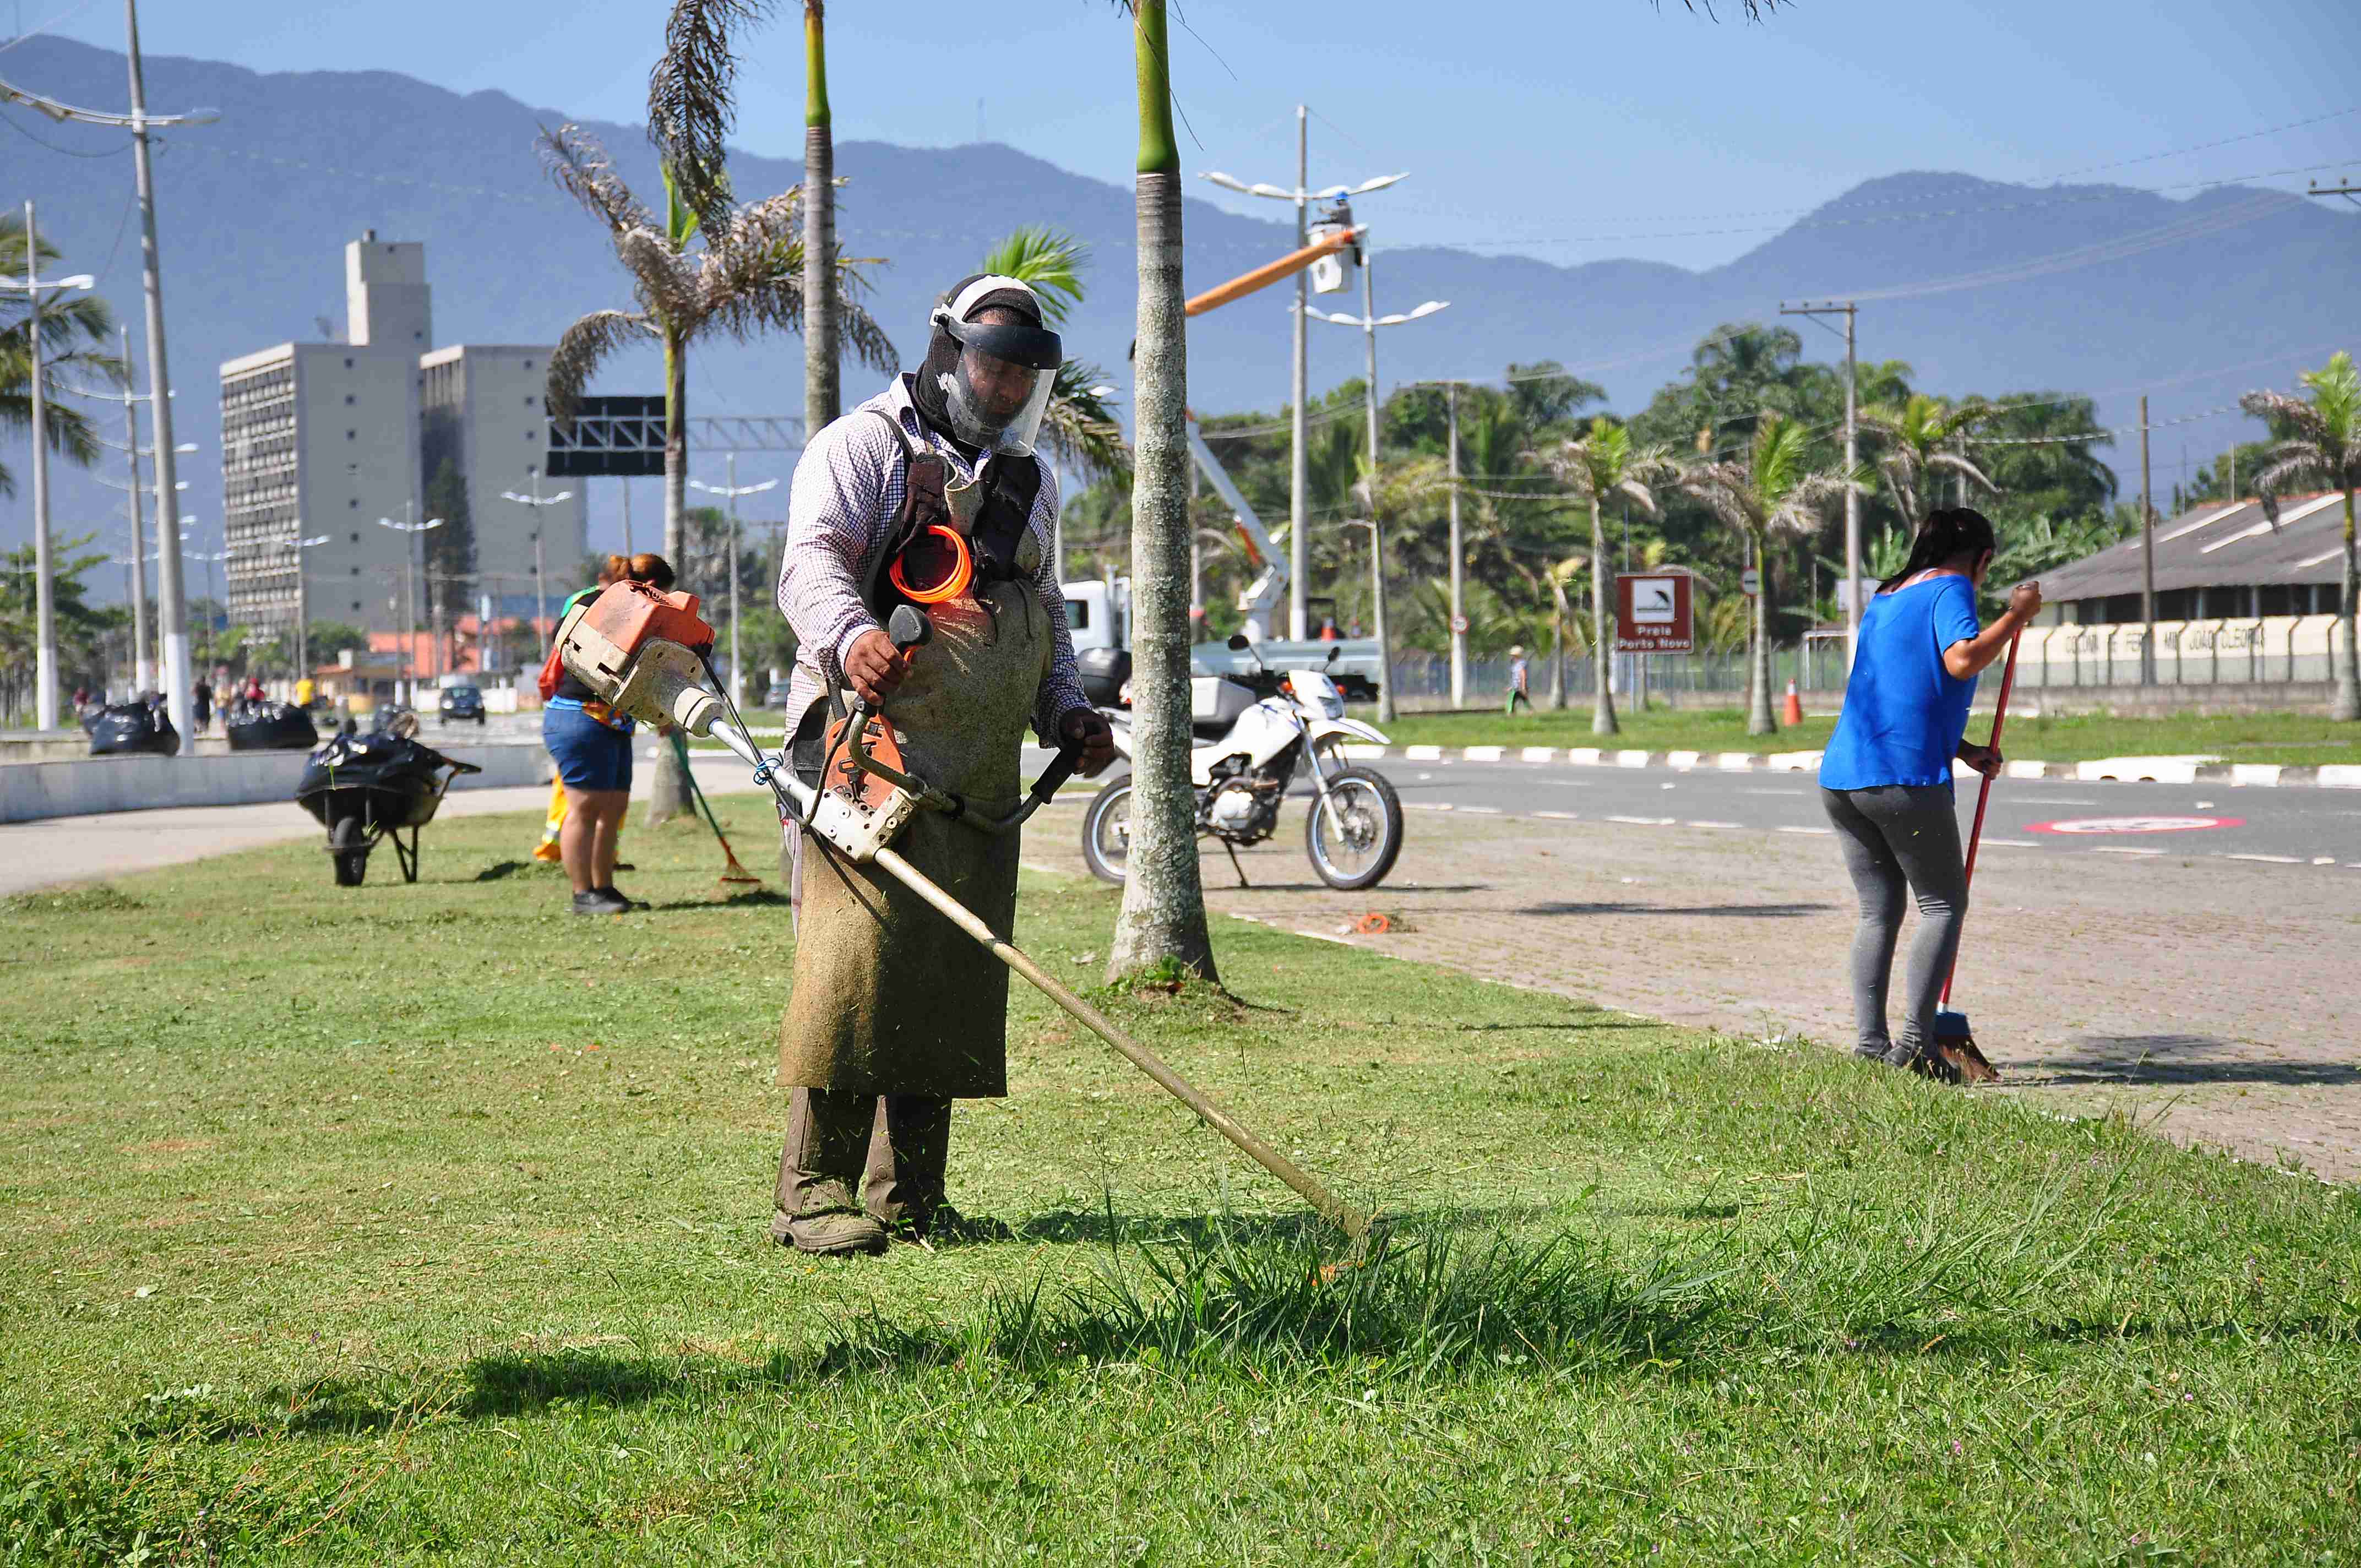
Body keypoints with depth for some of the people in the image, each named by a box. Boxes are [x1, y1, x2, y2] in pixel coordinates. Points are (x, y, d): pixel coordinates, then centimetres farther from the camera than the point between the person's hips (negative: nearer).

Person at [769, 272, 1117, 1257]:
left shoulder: (1029, 481, 24)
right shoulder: (864, 446, 2)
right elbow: (811, 561, -12)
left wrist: (1067, 712, 15)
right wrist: (851, 634, -34)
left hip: (982, 772, 7)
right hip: (874, 744, -7)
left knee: (958, 972, 4)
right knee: (859, 953, -15)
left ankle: (910, 1195, 10)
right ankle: (813, 1193, -12)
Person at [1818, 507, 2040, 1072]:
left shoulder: (1885, 598, 23)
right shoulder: (1951, 589, -2)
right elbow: (1962, 661, -21)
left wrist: (1964, 751, 29)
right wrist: (2015, 617, -8)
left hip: (1843, 774, 8)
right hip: (1905, 779, -8)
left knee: (1879, 911, 13)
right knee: (1945, 904, 3)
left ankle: (1868, 1041, 5)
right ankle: (1915, 1037, -8)